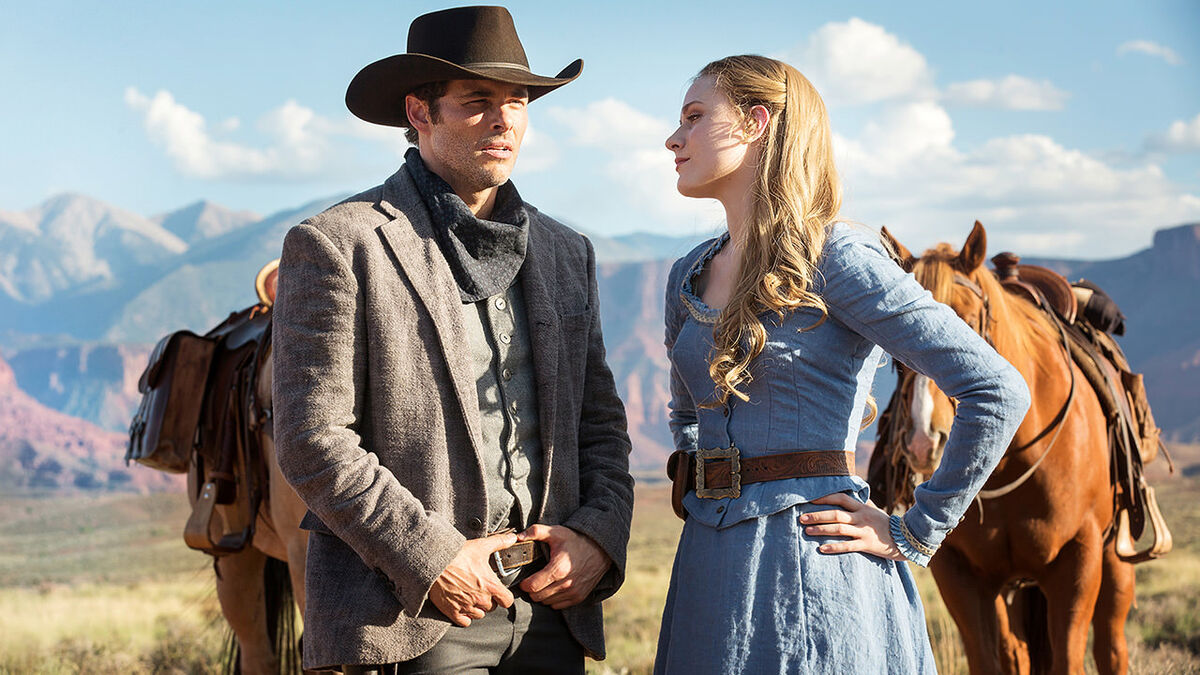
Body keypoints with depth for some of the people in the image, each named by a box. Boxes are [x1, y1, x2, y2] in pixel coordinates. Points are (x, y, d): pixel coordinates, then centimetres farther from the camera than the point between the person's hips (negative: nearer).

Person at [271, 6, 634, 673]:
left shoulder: (566, 252, 15)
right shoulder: (337, 245, -3)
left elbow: (600, 421, 18)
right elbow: (312, 439, -10)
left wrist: (599, 535, 0)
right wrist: (430, 556, -16)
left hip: (549, 604, 5)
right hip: (411, 613, -5)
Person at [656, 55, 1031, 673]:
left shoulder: (837, 260, -11)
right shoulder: (689, 276, 11)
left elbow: (999, 393, -16)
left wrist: (913, 534, -11)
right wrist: (697, 491, 11)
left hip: (812, 570, -7)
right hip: (707, 569, 7)